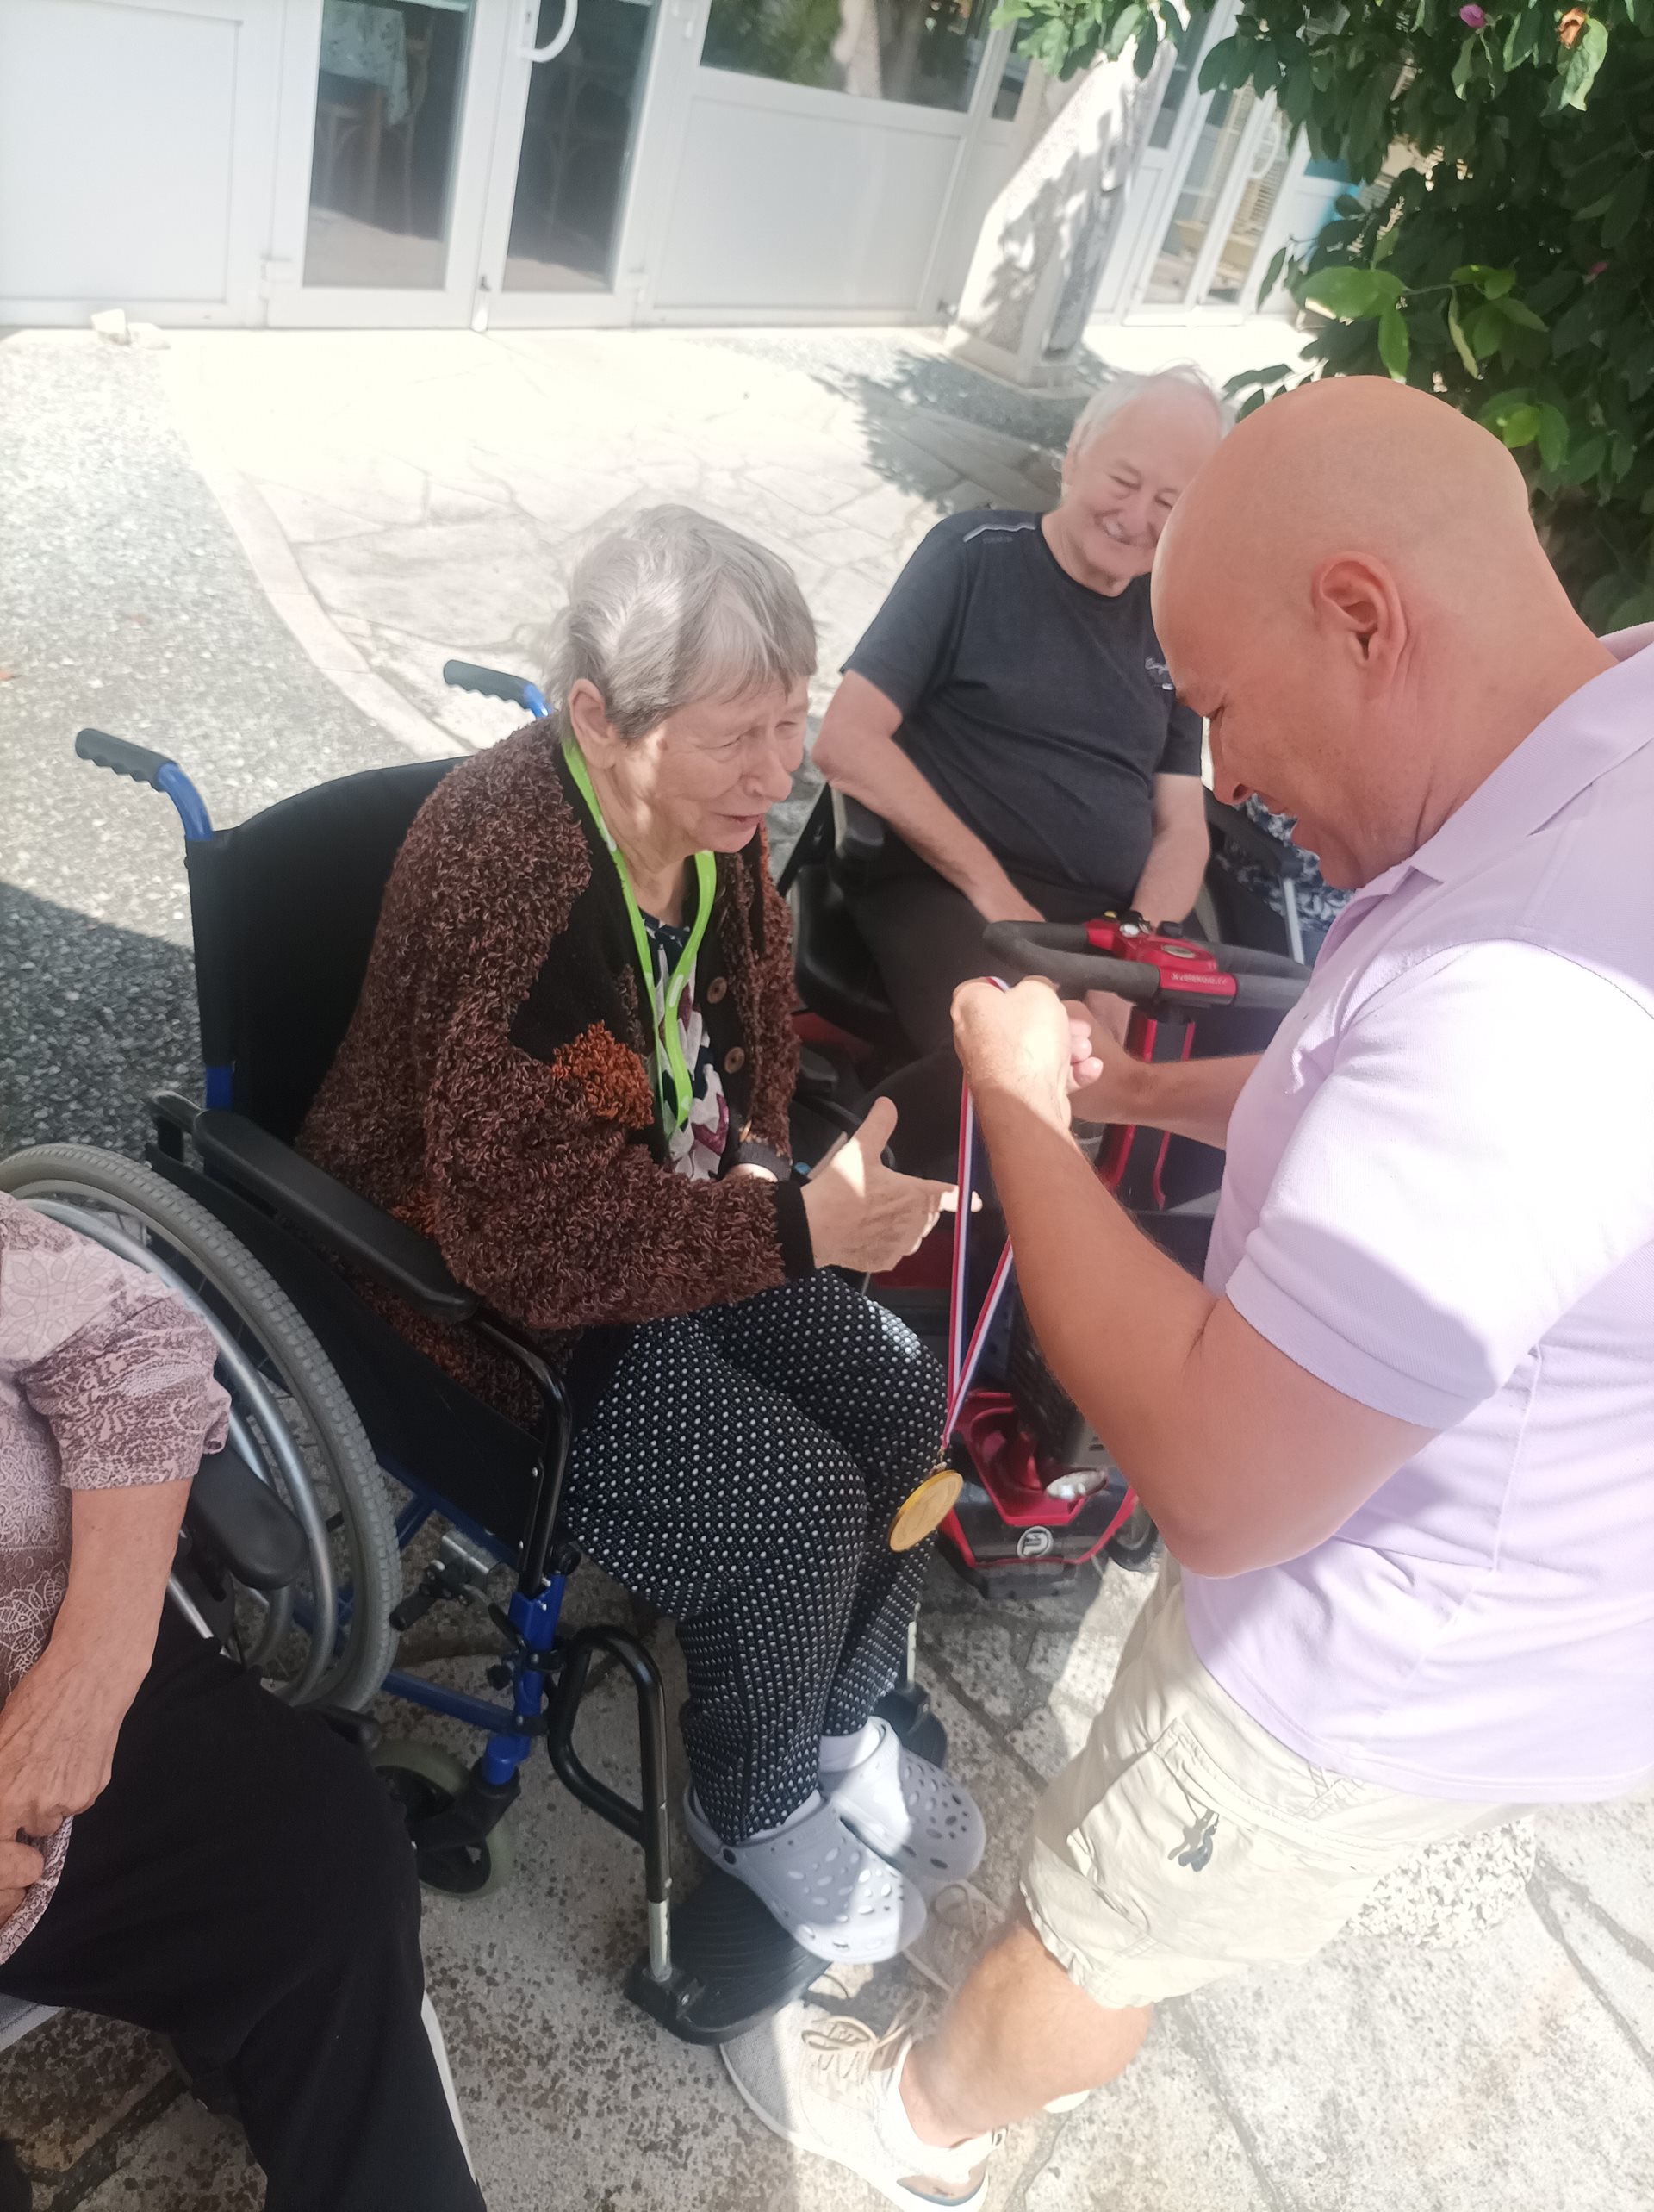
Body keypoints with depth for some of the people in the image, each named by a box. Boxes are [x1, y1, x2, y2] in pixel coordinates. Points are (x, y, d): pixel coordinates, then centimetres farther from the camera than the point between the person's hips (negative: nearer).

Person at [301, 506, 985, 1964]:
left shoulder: (710, 818, -7)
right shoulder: (509, 873, -32)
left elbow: (753, 1018, 12)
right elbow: (528, 1224, -33)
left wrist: (759, 1161, -4)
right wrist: (795, 1228, -32)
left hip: (665, 1209, 8)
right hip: (481, 1290, -7)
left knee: (904, 1396, -3)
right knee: (797, 1510, -15)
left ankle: (845, 1723, 24)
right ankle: (756, 1812, 17)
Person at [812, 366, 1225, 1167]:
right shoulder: (975, 554, 0)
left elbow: (1183, 827, 13)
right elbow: (846, 743, -9)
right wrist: (991, 888, -15)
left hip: (1116, 925, 5)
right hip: (952, 894, -5)